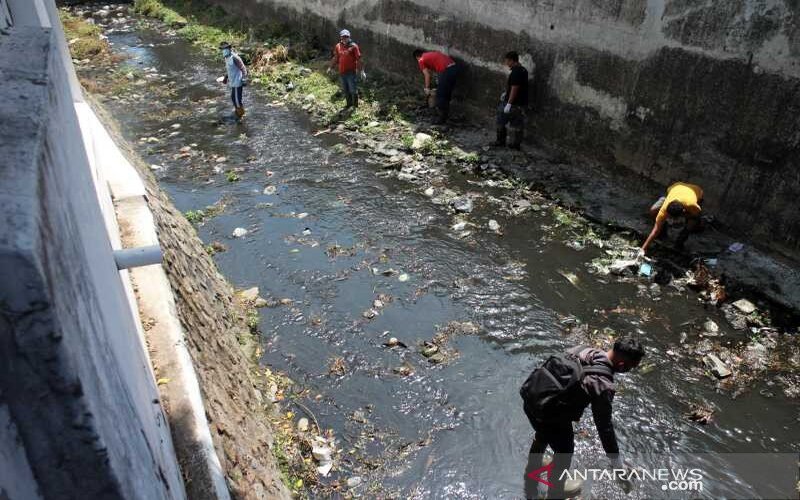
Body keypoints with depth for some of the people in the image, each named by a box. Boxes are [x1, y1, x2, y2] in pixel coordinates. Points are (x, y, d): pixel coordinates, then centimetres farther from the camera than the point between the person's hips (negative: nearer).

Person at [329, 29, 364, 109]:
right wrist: (331, 68, 20)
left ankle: (355, 106, 13)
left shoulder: (353, 46, -8)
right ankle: (349, 105, 31)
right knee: (345, 90, 16)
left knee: (353, 90, -1)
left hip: (351, 72, -5)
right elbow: (336, 58, 19)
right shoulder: (337, 46, 6)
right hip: (342, 72, 5)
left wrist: (361, 71, -13)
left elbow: (358, 59, -9)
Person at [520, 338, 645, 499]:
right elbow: (604, 426, -13)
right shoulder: (603, 385, -21)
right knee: (564, 451, 21)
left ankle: (531, 480, 61)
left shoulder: (583, 349, 0)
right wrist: (618, 466, 0)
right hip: (548, 413, -8)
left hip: (530, 395, 8)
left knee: (542, 436, 35)